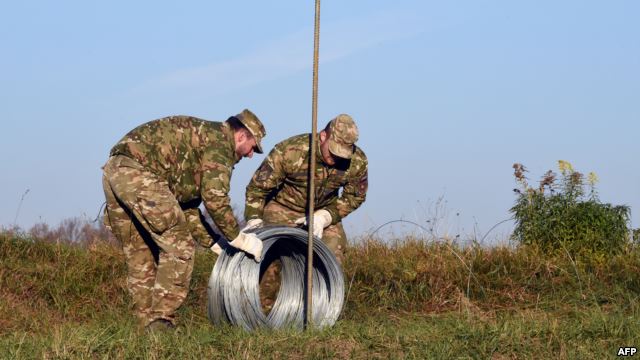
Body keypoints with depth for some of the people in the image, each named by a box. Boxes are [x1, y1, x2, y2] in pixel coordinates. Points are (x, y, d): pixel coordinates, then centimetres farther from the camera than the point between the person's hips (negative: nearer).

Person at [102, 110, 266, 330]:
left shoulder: (200, 136, 31)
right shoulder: (220, 141, 1)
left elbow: (186, 203, 31)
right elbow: (214, 197, -8)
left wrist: (215, 244, 28)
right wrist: (238, 239, 1)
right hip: (138, 173, -10)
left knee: (140, 256, 16)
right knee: (179, 247, -5)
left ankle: (149, 323, 18)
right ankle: (161, 321, -8)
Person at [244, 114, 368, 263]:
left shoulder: (358, 162, -21)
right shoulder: (289, 151, -31)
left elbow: (354, 197, -5)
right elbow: (258, 186, -19)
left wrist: (325, 216, -19)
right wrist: (254, 218, -29)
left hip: (324, 211, 3)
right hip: (283, 208, -3)